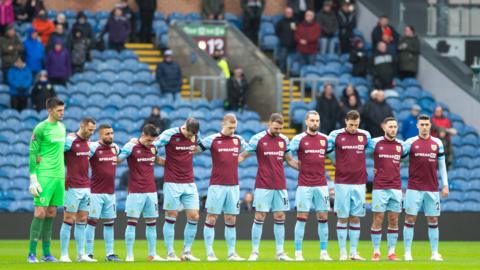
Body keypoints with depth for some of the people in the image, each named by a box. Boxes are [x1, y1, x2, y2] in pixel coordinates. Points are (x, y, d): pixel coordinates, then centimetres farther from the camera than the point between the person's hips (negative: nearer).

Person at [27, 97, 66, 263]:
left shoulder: (62, 127, 14)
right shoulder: (41, 128, -8)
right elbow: (32, 153, -9)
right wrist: (33, 178, -14)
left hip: (59, 175, 7)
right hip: (44, 175, -7)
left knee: (51, 213, 8)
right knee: (40, 212, -9)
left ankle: (46, 253, 12)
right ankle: (32, 253, -7)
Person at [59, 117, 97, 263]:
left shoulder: (87, 142, 12)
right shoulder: (70, 140, -12)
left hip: (86, 188, 8)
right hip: (73, 187, -8)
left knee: (82, 221, 9)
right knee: (69, 221, -4)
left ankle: (81, 254, 12)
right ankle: (64, 255, 0)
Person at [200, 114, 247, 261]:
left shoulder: (238, 140, 8)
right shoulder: (212, 139, -4)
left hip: (233, 186, 4)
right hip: (217, 185, -4)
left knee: (231, 220, 6)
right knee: (211, 218, -2)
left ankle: (231, 253, 10)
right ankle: (210, 253, 2)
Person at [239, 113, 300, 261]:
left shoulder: (284, 140, 8)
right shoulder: (258, 138, -5)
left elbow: (289, 160, 19)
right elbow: (243, 156, 1)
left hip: (280, 186, 4)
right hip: (263, 186, -4)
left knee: (280, 218, 4)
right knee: (259, 217, -3)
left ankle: (280, 252, 9)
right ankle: (255, 252, 4)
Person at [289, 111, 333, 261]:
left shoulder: (325, 139, 9)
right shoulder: (299, 139, -2)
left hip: (321, 185, 3)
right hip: (304, 185, -3)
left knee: (323, 218, 3)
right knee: (302, 218, -3)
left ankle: (324, 252, 10)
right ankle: (298, 253, 2)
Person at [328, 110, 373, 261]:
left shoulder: (365, 135, 6)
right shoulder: (336, 135, -2)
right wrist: (336, 163, 3)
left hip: (359, 183, 2)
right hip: (342, 183, -2)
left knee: (356, 218, 4)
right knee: (342, 218, 0)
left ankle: (354, 252, 9)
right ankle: (343, 252, 4)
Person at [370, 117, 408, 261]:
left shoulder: (401, 145, 8)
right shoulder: (376, 142, 0)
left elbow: (405, 156, 23)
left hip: (396, 187, 3)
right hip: (379, 188, -3)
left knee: (394, 220, 2)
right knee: (378, 219, -3)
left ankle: (391, 252, 7)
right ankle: (376, 252, 4)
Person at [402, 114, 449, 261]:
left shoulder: (437, 143, 8)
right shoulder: (410, 142, 1)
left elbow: (442, 165, 11)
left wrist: (445, 185, 7)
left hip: (432, 189, 2)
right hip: (414, 188, -2)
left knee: (433, 220, 5)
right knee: (410, 219, -3)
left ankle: (435, 253, 11)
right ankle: (407, 253, 2)